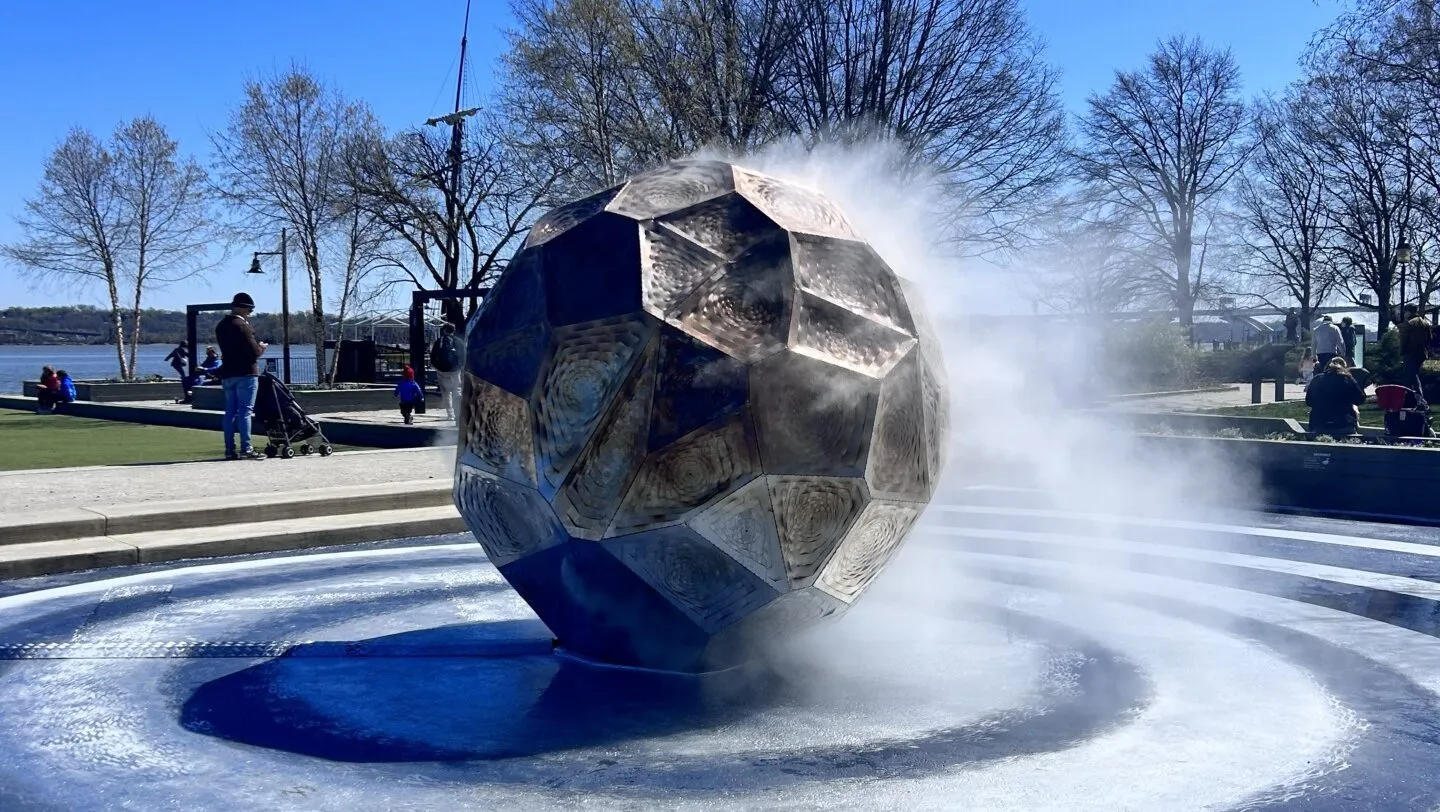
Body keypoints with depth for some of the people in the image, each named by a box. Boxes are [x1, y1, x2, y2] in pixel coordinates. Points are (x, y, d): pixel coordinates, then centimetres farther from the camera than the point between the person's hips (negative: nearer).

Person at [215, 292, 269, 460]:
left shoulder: (220, 326, 15)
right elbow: (254, 350, -15)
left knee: (230, 411, 8)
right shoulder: (241, 324, -10)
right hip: (245, 372, -8)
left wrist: (257, 348, 14)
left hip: (227, 373, 8)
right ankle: (246, 449, -10)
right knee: (245, 411, -8)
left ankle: (230, 449, 8)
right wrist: (261, 348, 6)